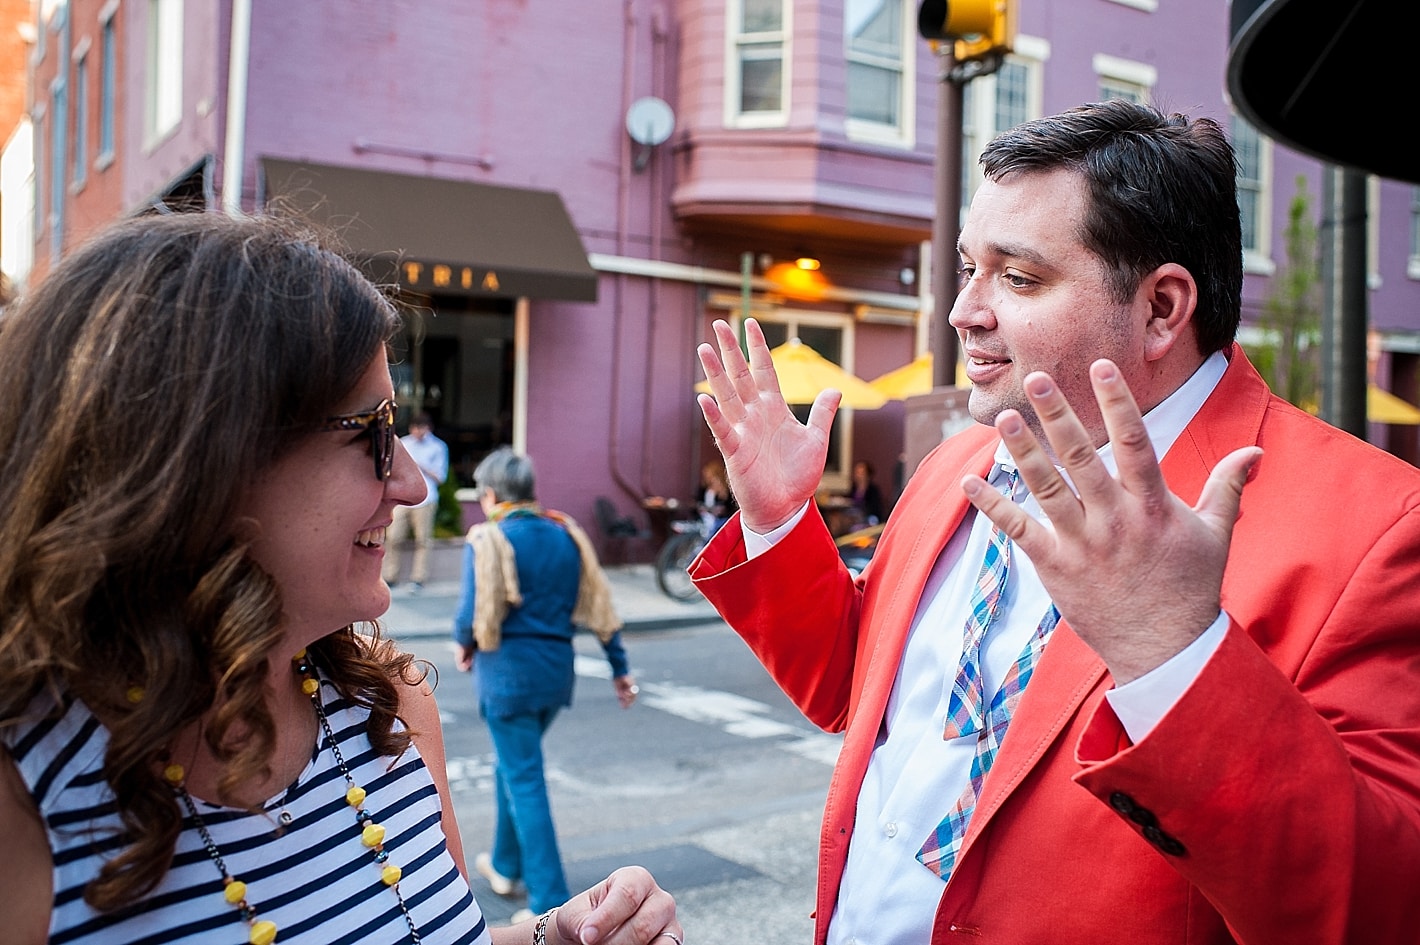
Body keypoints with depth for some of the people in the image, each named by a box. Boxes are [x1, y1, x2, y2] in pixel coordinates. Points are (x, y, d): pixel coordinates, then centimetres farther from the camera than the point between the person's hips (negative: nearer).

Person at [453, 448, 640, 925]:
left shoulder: (488, 540, -11)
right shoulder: (566, 534, 4)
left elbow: (474, 616, -17)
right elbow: (598, 604, 5)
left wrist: (464, 646, 5)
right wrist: (620, 668, 10)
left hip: (508, 670, -6)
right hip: (557, 668, 6)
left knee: (525, 782, 2)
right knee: (514, 764, 25)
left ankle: (551, 904, 3)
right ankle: (505, 866, 39)